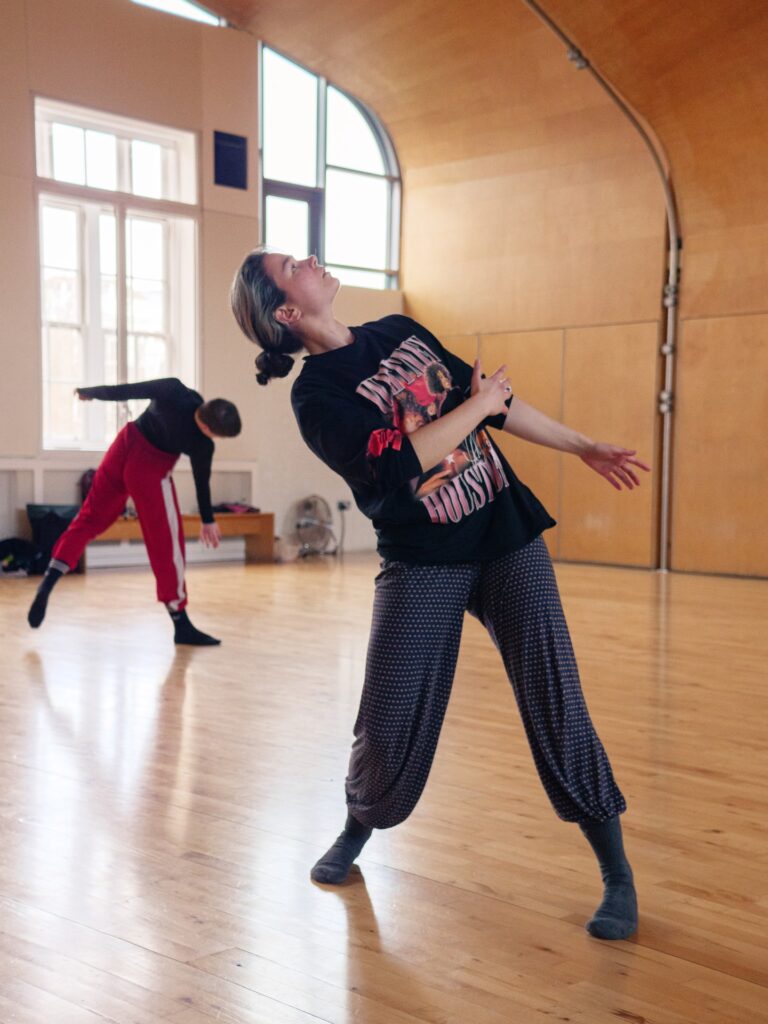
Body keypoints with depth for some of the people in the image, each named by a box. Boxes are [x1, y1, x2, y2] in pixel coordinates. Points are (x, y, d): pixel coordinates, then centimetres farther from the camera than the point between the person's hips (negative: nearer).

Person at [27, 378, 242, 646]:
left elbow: (120, 391, -10)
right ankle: (182, 626, 7)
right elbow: (202, 483, 0)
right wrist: (207, 520, 17)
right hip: (150, 471, -4)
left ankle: (48, 581, 6)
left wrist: (88, 392, 10)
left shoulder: (174, 391, -18)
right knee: (166, 545, 3)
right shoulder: (203, 446, -17)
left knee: (90, 516, 18)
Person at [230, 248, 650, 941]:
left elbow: (495, 399, 17)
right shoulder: (316, 396, -9)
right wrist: (475, 406, -10)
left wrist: (585, 448, 21)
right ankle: (358, 830, 32)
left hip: (511, 540, 4)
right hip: (422, 566, -4)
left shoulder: (400, 332, 11)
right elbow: (399, 460, -22)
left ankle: (618, 877, 9)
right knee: (391, 724, -1)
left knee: (556, 706, -2)